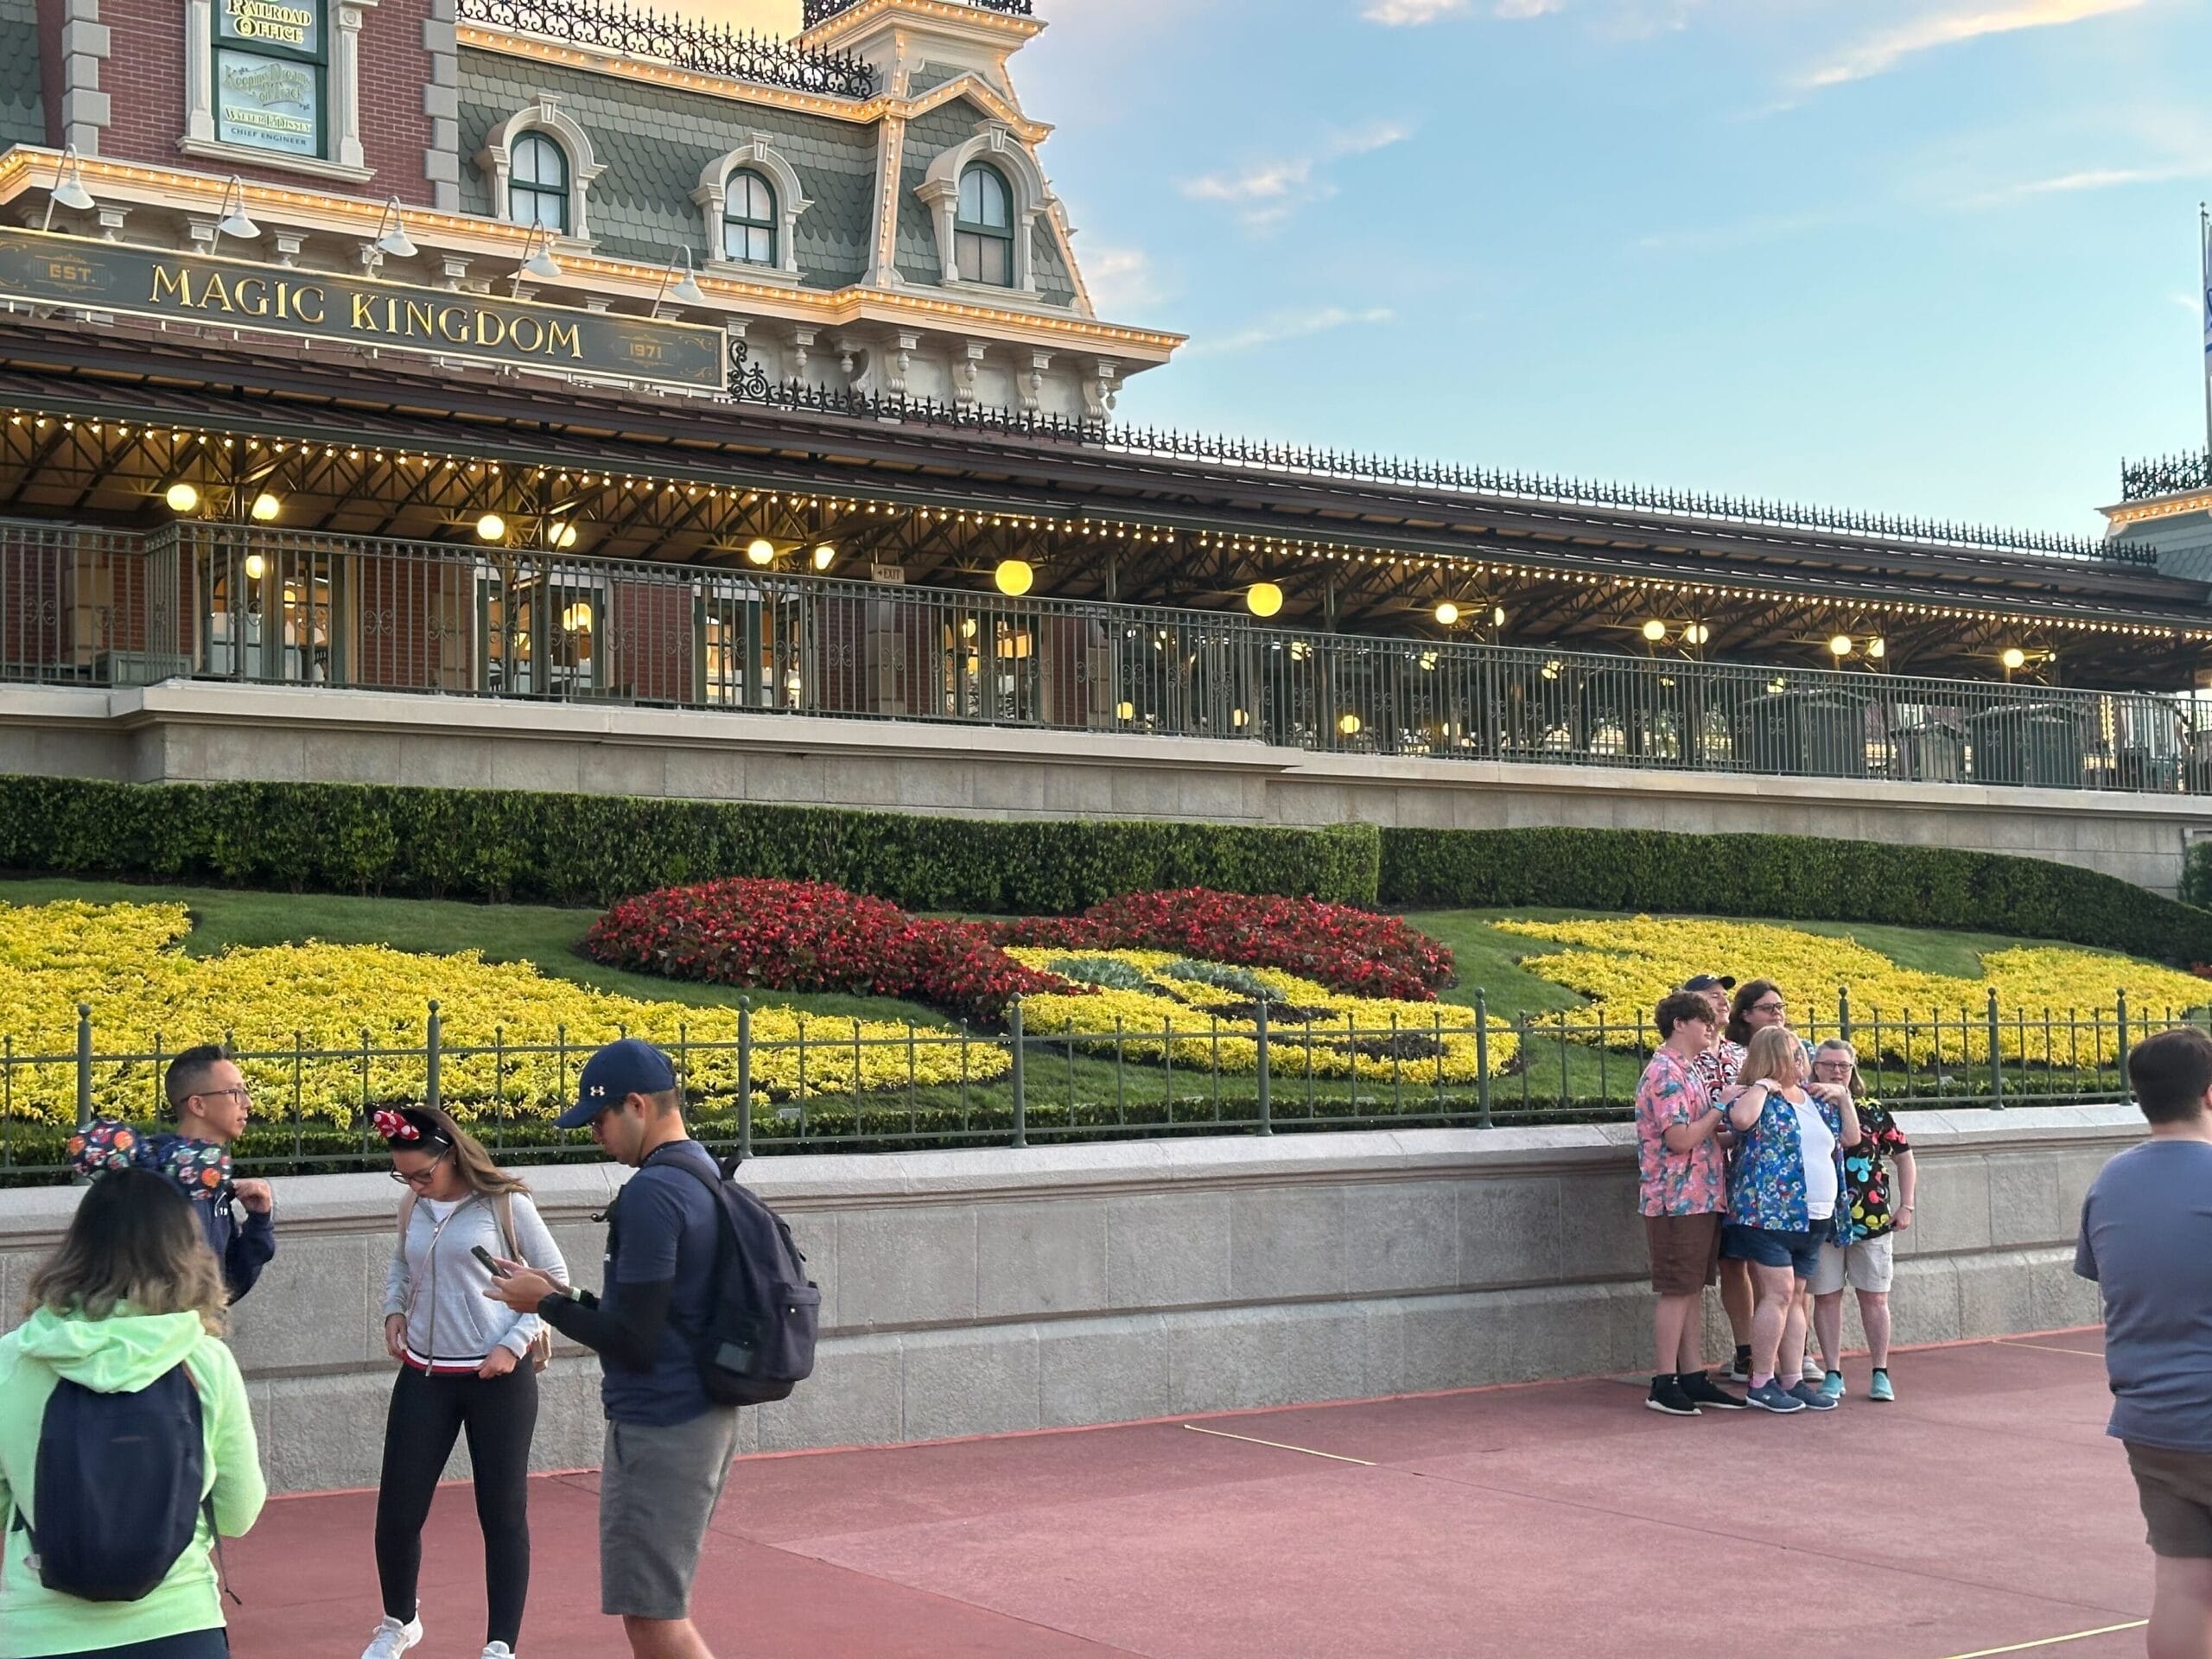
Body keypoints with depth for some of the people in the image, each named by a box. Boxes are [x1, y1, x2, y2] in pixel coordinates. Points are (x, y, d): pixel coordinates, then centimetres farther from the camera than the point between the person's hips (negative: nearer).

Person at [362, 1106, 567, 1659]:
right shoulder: (411, 1208, 5)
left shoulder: (505, 1203, -9)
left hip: (498, 1377, -4)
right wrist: (393, 1310, 5)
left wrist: (515, 1344, -12)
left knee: (503, 1513, 3)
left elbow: (555, 1277, -4)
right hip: (423, 1376, 4)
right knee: (397, 1510, 5)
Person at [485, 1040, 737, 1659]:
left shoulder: (651, 1194, -19)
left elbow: (633, 1342, -20)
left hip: (658, 1430, -10)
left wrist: (548, 1304, -6)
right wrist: (569, 1298, 13)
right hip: (707, 1417, 10)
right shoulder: (707, 1177, 11)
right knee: (659, 1606, 18)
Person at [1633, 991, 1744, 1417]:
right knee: (1677, 1291, -6)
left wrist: (1720, 1126, 9)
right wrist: (1720, 1110, -11)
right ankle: (1664, 1385, -1)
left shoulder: (1686, 1071, 18)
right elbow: (1680, 1139, -21)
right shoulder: (1666, 1074, -14)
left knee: (1692, 1290, 11)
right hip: (1678, 1200, -10)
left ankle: (1693, 1376, 15)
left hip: (1701, 1197, 10)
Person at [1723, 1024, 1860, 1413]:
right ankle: (1761, 1383, -5)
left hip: (1812, 1217, 8)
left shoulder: (1814, 1099, 16)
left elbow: (1851, 1138, 24)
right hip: (1768, 1211, -8)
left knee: (1795, 1297, 10)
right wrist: (1763, 1085, -18)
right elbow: (1741, 1119, -31)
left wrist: (1844, 1097, 15)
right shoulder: (1757, 1096, -7)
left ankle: (1795, 1381, 13)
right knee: (1778, 1292, -11)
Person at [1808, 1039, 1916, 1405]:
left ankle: (1881, 1375, 14)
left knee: (1874, 1297, 5)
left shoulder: (1873, 1113, 3)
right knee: (1826, 1297, 4)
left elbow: (1904, 1157, 10)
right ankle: (1832, 1374, 13)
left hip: (1872, 1220, 0)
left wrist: (1905, 1206, 6)